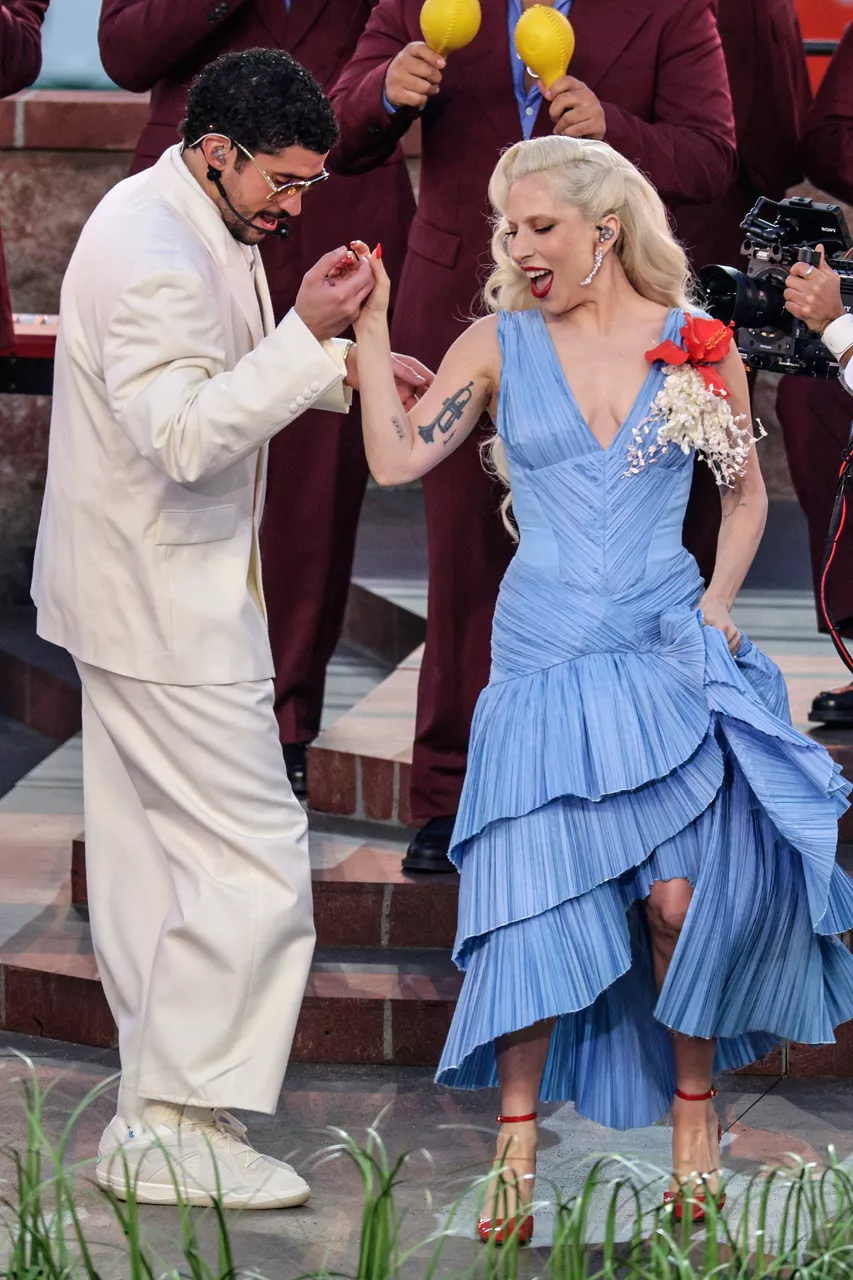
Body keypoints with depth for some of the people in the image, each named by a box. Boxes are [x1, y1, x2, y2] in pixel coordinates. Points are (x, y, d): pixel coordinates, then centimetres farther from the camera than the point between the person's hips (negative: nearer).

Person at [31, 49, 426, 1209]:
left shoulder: (197, 230, 11)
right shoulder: (154, 252, -23)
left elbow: (218, 386, 23)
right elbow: (186, 435, -29)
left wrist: (341, 373, 10)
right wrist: (307, 335, -32)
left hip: (142, 591, 11)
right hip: (166, 606, -11)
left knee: (147, 852, 15)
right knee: (254, 855, -9)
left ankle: (157, 1113, 24)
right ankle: (175, 1127, -3)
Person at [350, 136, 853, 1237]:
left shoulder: (698, 345, 3)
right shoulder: (499, 346, 3)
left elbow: (746, 492, 14)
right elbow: (397, 458, -6)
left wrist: (718, 598, 0)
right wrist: (371, 328, -9)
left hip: (669, 654, 0)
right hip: (544, 667, 0)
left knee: (682, 898, -8)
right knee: (530, 910, -2)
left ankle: (693, 1105, 15)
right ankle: (516, 1146, 9)